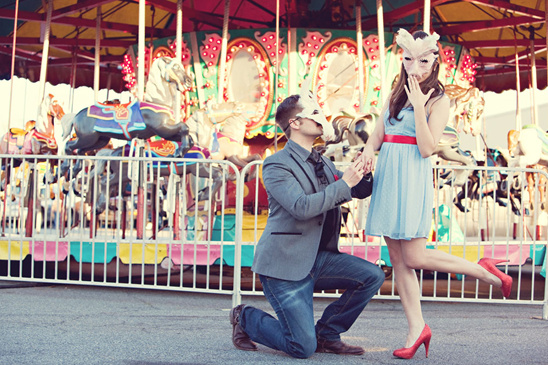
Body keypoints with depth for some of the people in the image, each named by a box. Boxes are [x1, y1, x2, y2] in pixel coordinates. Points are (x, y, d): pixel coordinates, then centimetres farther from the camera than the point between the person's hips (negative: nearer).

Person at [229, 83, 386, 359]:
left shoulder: (321, 163, 15)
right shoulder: (277, 165, -11)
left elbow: (360, 191, 22)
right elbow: (301, 206, -26)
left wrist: (362, 173, -1)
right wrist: (344, 183, -20)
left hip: (319, 258, 8)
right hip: (285, 263, -8)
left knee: (372, 276, -8)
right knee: (303, 348, -13)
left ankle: (326, 334, 8)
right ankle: (246, 318, 14)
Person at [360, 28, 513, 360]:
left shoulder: (439, 100, -4)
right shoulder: (397, 94, 15)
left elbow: (427, 148, -12)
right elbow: (378, 132, 16)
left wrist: (419, 105, -17)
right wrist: (369, 148, -6)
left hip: (413, 179, -7)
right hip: (387, 177, 7)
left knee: (414, 257, -7)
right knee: (397, 259, 5)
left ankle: (484, 271, 11)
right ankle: (417, 328, 12)